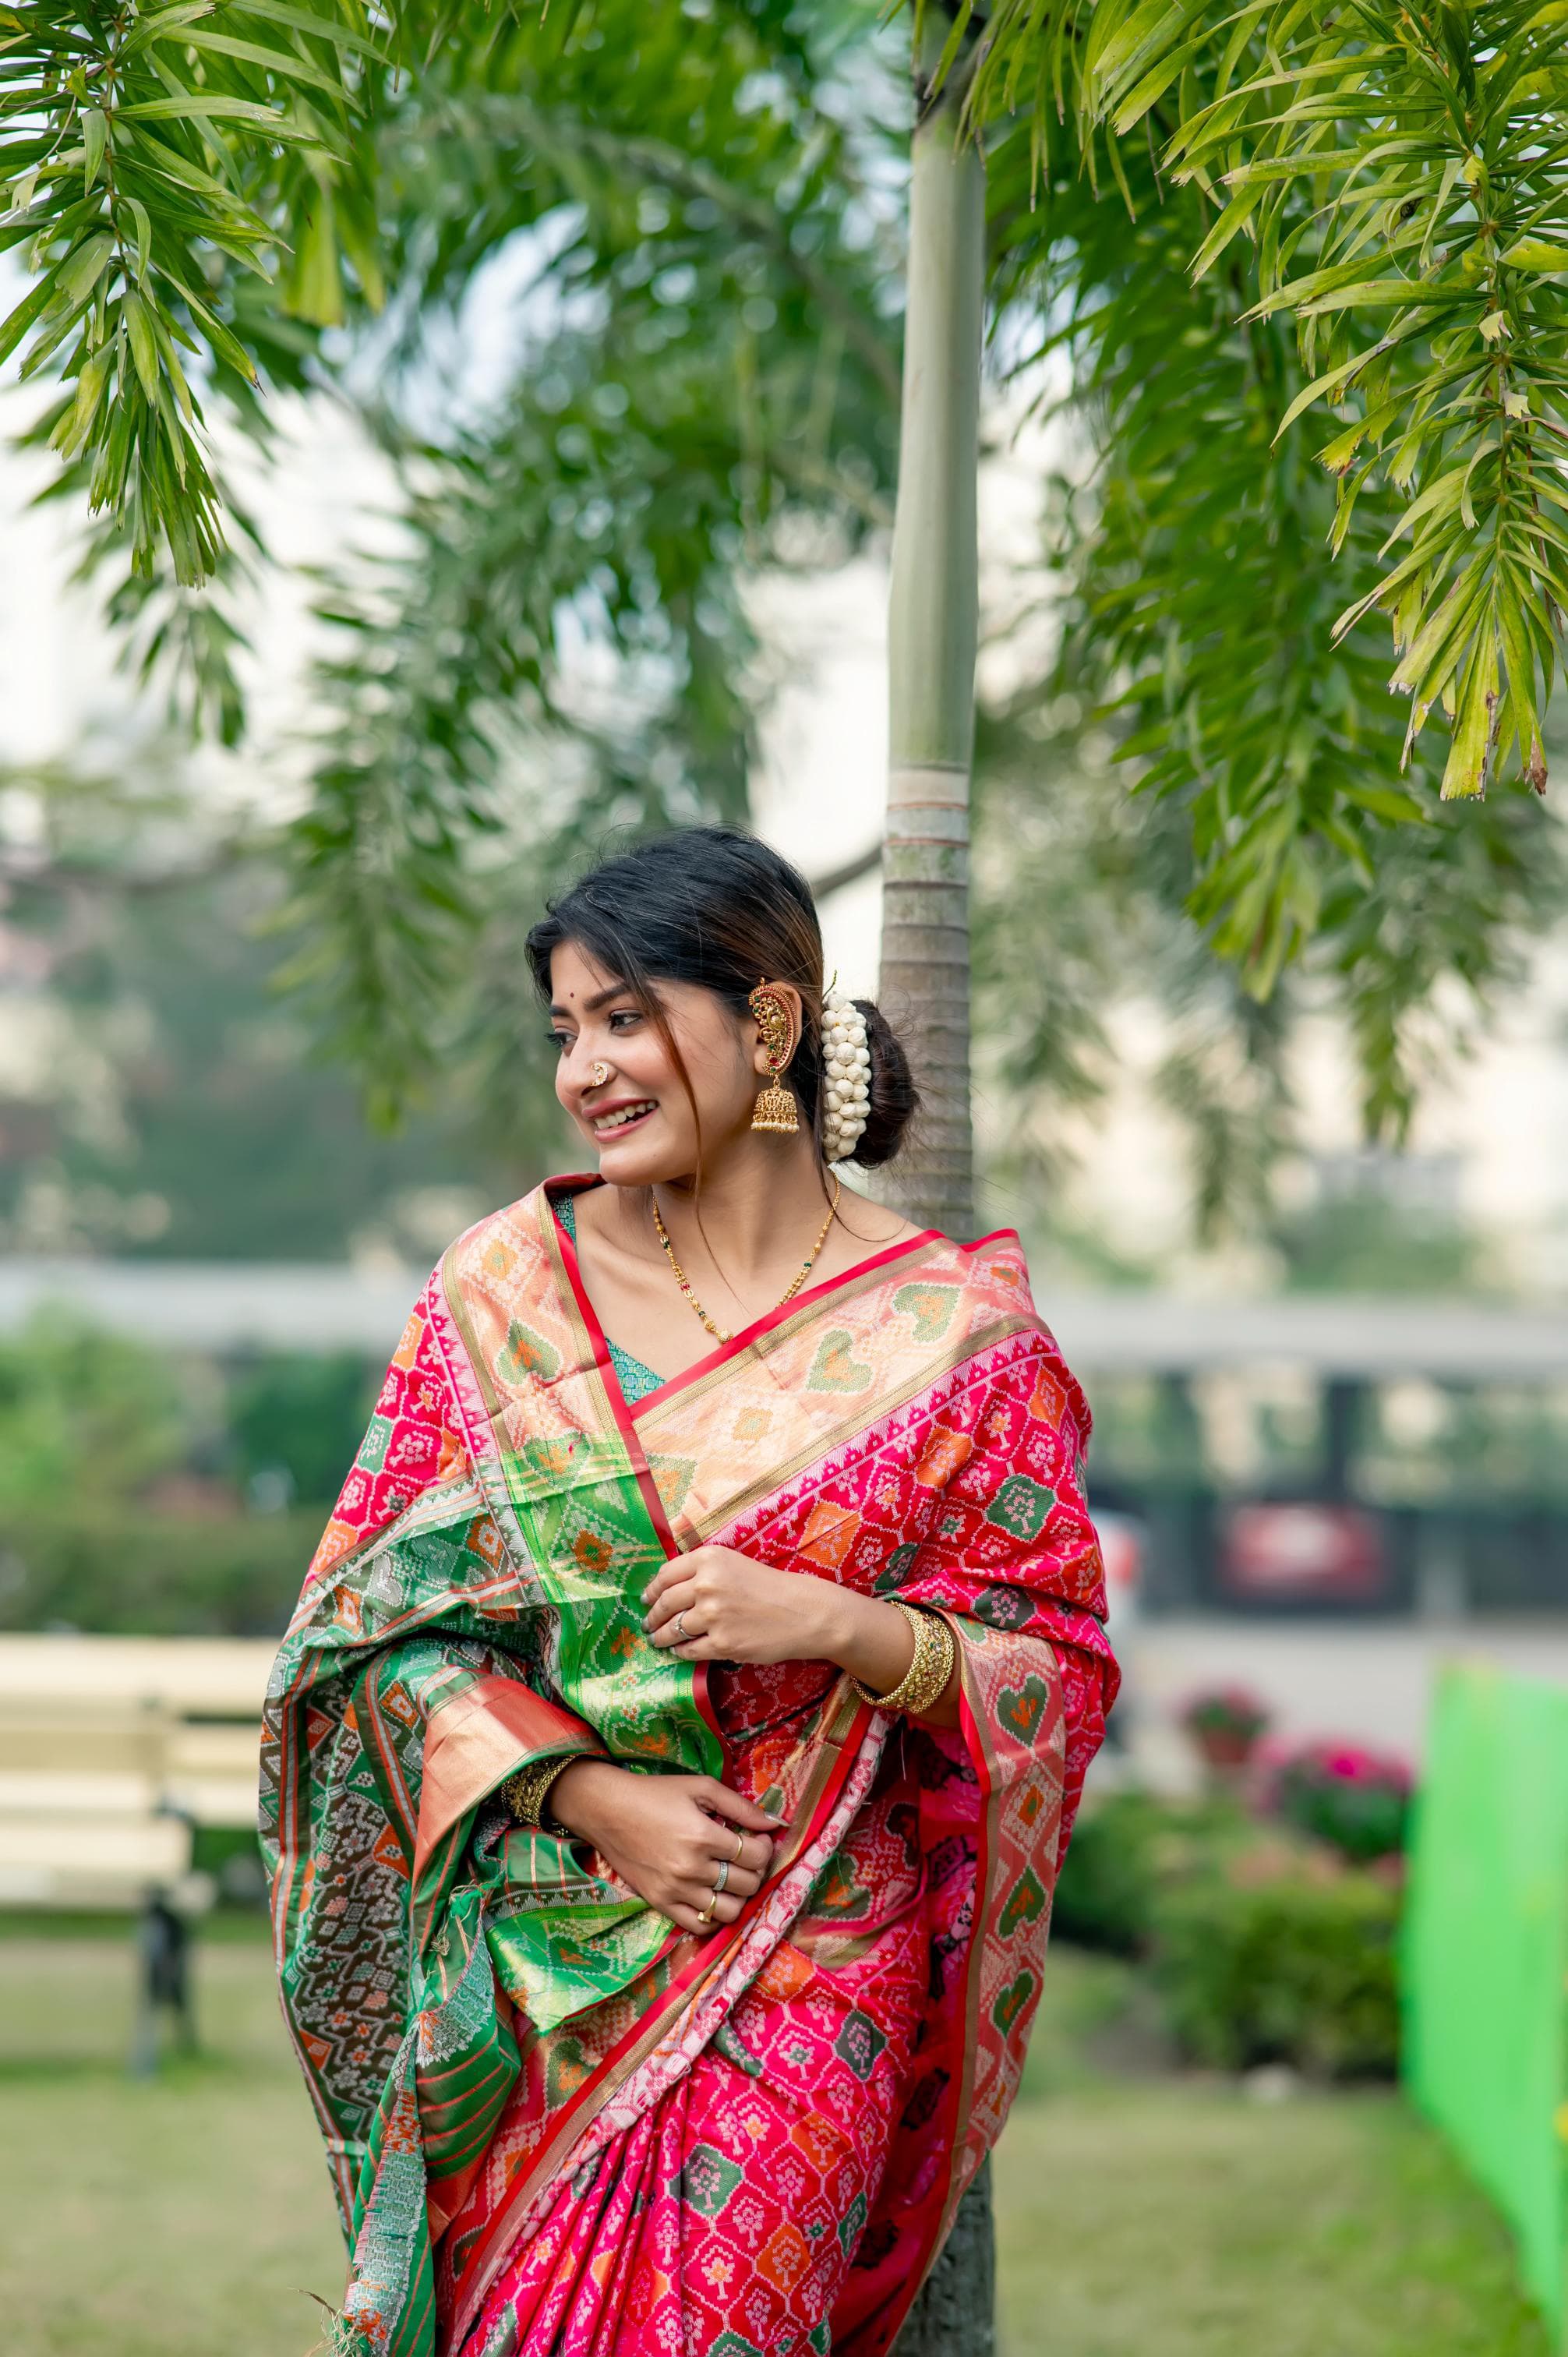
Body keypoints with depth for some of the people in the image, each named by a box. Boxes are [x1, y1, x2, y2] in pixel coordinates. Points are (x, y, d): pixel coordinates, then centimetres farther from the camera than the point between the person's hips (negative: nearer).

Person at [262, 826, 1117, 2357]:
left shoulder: (952, 1331, -3)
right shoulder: (501, 1288, 3)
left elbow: (1060, 1669, 0)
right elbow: (373, 1615, 2)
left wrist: (842, 1625, -18)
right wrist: (592, 1797, -11)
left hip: (808, 1968, -2)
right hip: (525, 1962, 2)